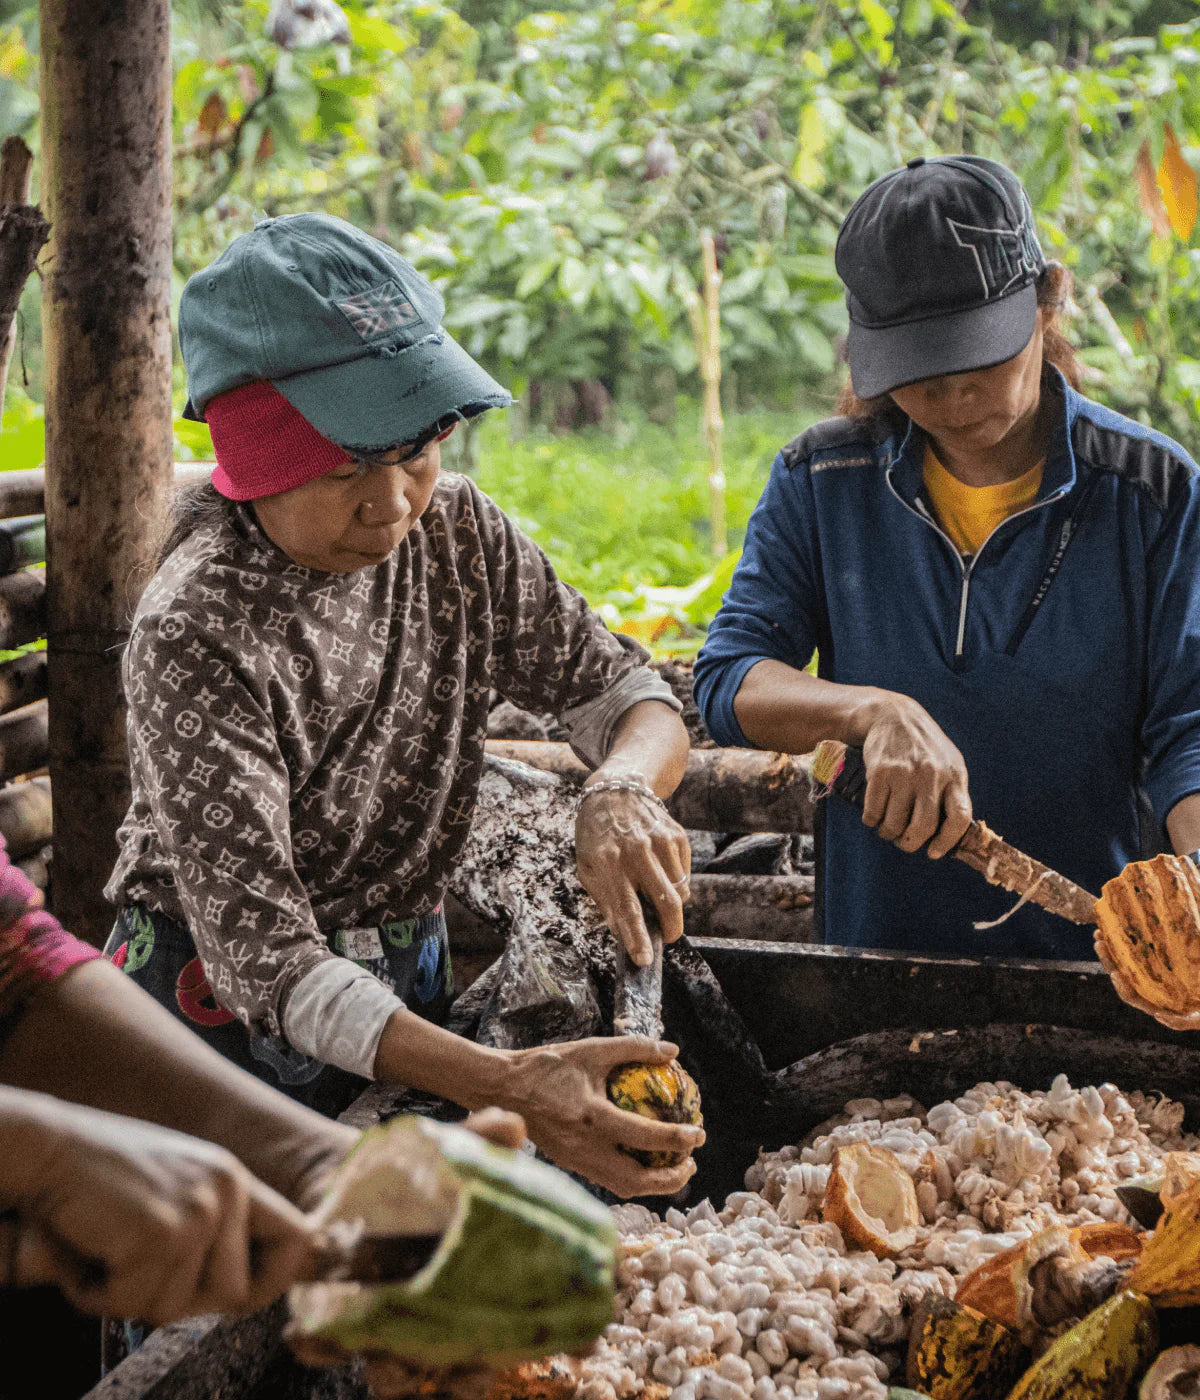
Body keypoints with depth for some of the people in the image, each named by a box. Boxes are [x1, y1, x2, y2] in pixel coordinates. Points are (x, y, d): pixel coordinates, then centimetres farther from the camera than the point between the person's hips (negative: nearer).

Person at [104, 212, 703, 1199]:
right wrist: (507, 1086, -44)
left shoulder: (457, 532, -9)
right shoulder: (198, 636, -27)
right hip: (226, 1014, -5)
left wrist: (621, 792, -28)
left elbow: (622, 689, -2)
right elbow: (264, 957, -32)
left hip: (408, 993, 5)